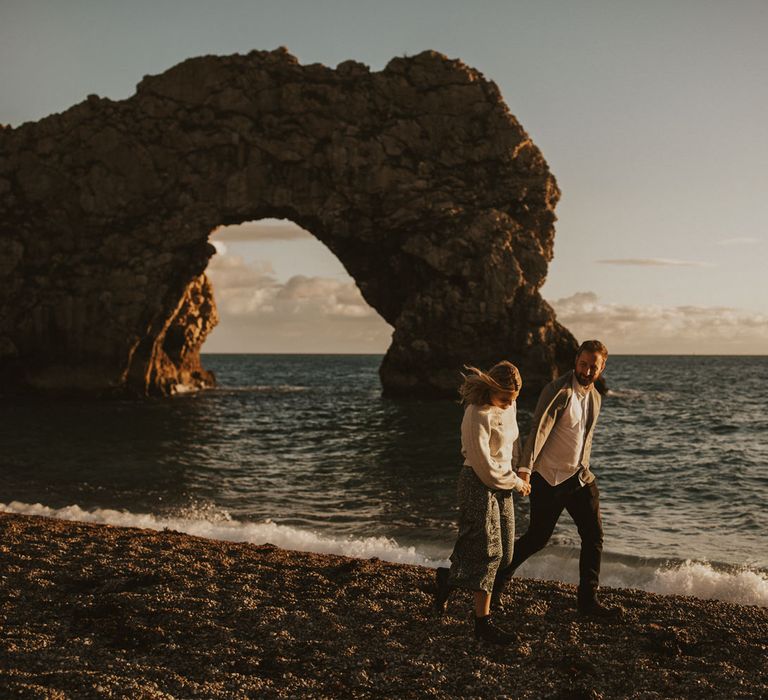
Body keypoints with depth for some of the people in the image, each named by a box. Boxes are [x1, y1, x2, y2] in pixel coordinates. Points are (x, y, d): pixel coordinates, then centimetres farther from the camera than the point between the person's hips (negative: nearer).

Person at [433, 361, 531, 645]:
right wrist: (517, 483, -9)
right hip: (479, 484, -9)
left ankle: (448, 578, 30)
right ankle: (482, 622, 5)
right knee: (488, 552, -5)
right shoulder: (478, 416, -23)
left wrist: (518, 470, 7)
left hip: (502, 482, 9)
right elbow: (485, 467, -20)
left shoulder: (508, 406, 4)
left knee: (502, 551, 10)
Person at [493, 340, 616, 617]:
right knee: (537, 538, 0)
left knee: (594, 536, 2)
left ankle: (587, 599, 12)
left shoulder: (594, 396, 10)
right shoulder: (559, 391, -17)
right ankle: (497, 579, 21)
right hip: (550, 479, -7)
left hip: (579, 477, 7)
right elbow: (539, 430, -28)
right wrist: (525, 469, -38)